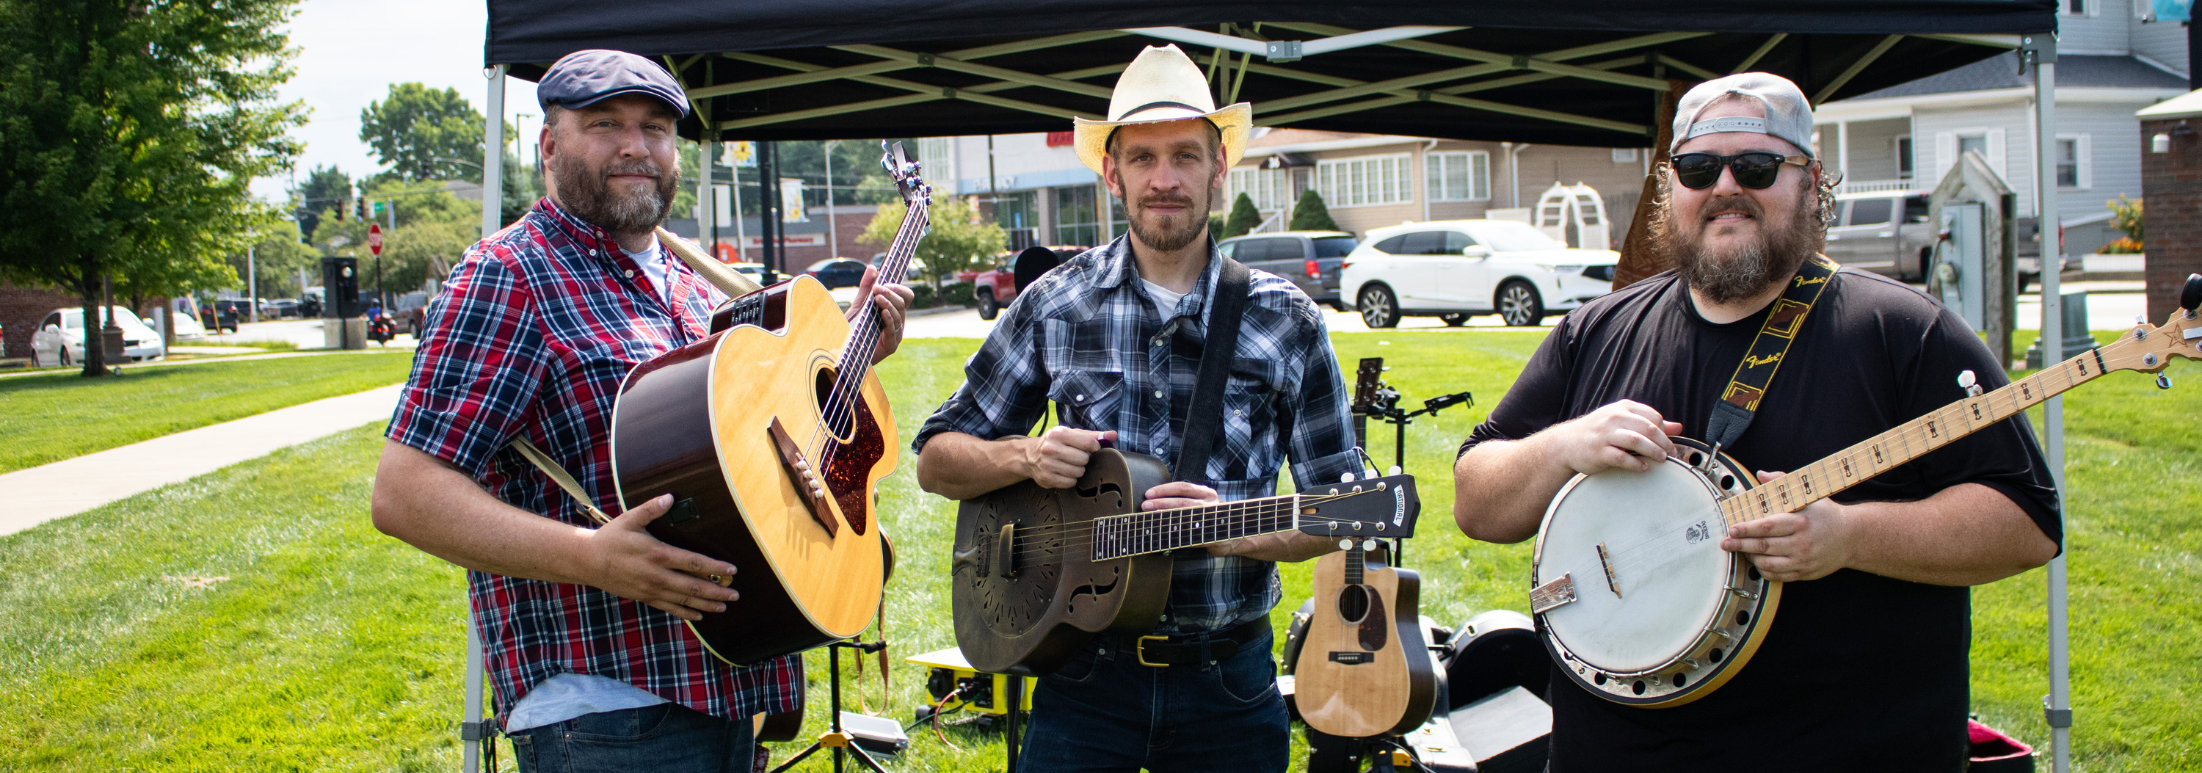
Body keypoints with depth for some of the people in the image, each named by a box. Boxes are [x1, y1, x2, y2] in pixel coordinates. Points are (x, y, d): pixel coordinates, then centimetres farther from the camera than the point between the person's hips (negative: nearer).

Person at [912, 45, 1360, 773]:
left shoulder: (1287, 322, -2)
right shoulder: (1054, 306, -1)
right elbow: (936, 459, 5)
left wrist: (1239, 530, -18)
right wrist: (1022, 456, -14)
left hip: (1230, 679, 0)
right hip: (1086, 669, 0)